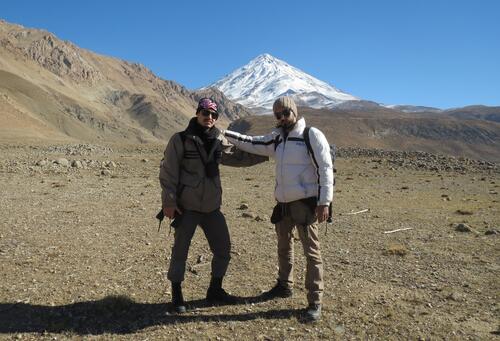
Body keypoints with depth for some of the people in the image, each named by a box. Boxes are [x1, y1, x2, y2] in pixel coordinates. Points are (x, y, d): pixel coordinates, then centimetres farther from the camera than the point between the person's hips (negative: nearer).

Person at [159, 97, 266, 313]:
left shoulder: (218, 141, 5)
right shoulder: (180, 140, -8)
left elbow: (238, 157, 8)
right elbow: (168, 172, -8)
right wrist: (169, 202, -12)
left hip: (212, 207, 5)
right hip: (186, 207, -5)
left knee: (223, 248, 11)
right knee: (180, 251, 5)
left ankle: (215, 291, 30)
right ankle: (177, 295, 25)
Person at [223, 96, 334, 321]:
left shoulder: (312, 135, -10)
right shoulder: (277, 138, 10)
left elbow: (325, 169, -13)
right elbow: (253, 144, 19)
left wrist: (324, 202, -18)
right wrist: (225, 133, 14)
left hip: (305, 203, -7)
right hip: (283, 203, 7)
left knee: (311, 252, -2)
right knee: (284, 247, 21)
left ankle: (315, 302, 9)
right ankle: (284, 286, 41)